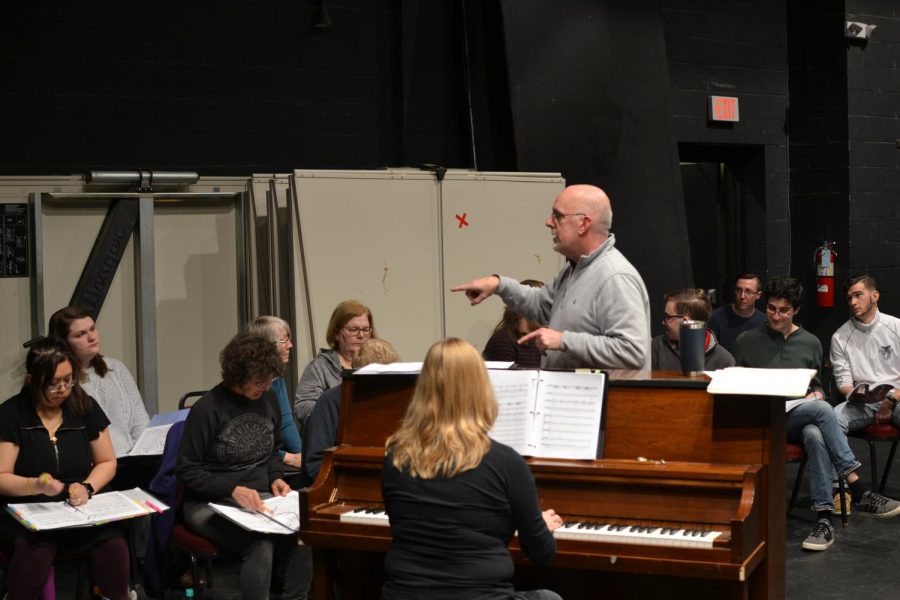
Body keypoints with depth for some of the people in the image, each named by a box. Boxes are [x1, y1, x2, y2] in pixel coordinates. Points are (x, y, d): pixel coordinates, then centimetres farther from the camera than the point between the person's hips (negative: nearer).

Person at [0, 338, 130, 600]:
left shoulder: (86, 407, 6)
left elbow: (107, 462, 12)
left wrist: (87, 487, -8)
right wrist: (35, 485, -24)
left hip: (80, 509, 3)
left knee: (114, 547, -29)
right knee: (35, 553, -37)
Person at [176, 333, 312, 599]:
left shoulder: (267, 400, 7)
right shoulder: (207, 409, -12)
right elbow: (186, 471, -10)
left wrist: (276, 477, 1)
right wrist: (232, 489, -22)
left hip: (260, 499, 5)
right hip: (210, 505, -5)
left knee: (302, 535, -25)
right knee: (260, 544, -33)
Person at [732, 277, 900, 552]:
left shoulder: (810, 343, 15)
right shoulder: (746, 341, 7)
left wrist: (817, 394, -1)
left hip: (802, 418, 3)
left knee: (815, 436, -38)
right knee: (822, 410, -33)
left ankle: (824, 518, -40)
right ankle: (859, 493, -33)